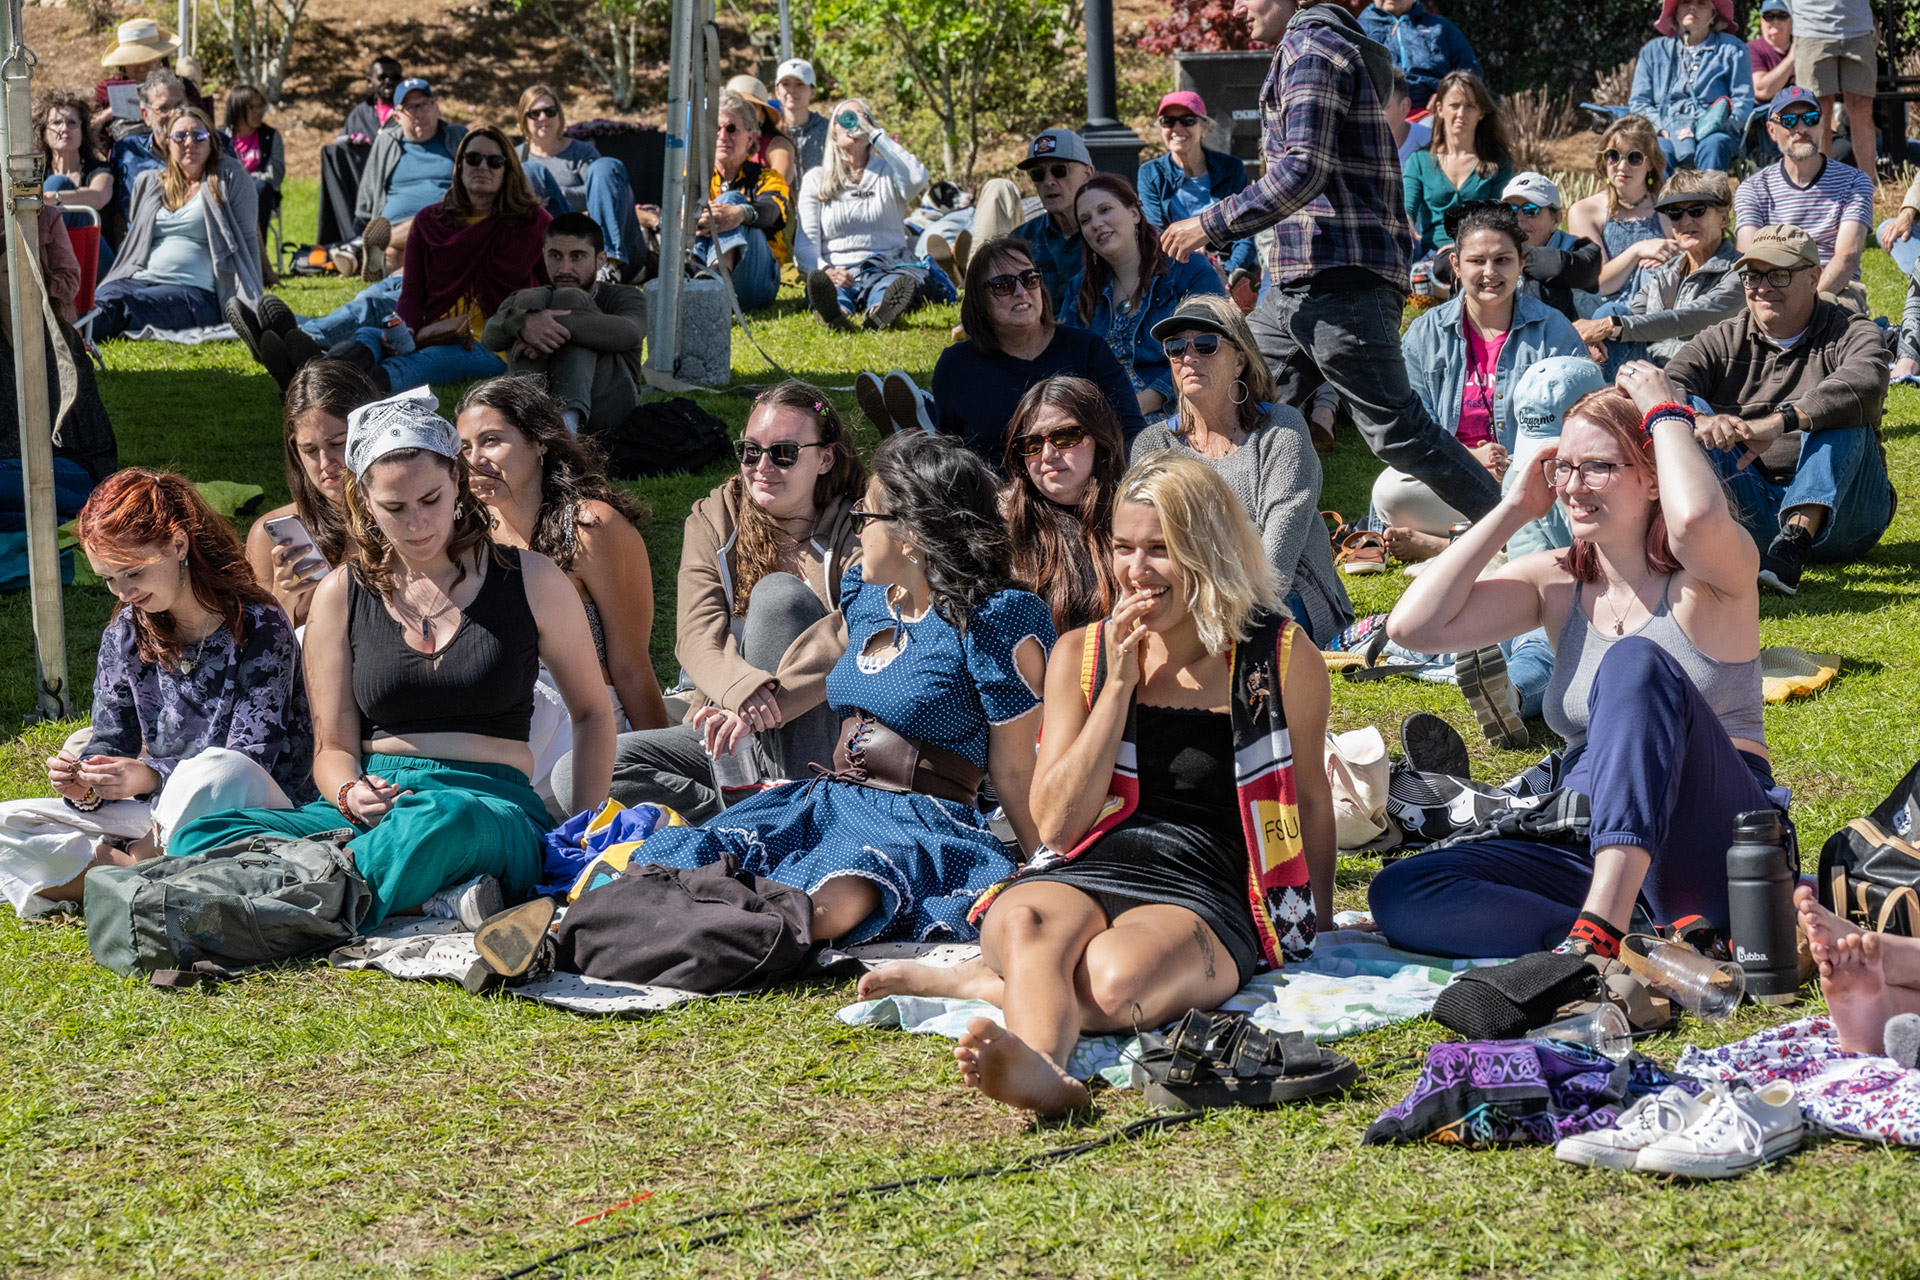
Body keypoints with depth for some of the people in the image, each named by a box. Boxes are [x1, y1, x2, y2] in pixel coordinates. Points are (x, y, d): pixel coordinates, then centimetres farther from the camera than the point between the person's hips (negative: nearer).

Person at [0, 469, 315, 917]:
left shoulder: (259, 627, -13)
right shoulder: (125, 635, 6)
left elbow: (251, 757, -19)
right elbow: (110, 742, 8)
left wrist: (151, 778, -35)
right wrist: (84, 787, -18)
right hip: (165, 817, 5)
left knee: (219, 770, -41)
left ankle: (142, 866, -16)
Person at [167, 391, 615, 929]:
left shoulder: (530, 580, 7)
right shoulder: (340, 595, 11)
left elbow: (592, 712, 18)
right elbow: (333, 747, 11)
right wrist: (350, 795, -13)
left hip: (494, 810, -3)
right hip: (370, 809, 3)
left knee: (444, 821, -44)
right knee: (197, 837, -27)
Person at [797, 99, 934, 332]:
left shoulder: (888, 172, 17)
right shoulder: (815, 179, 18)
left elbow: (917, 179, -11)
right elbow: (805, 244, 6)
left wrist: (875, 134, -3)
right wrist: (825, 270, -18)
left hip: (887, 269, 0)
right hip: (836, 272, 0)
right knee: (820, 284, -37)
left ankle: (880, 311, -71)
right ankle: (835, 312, -72)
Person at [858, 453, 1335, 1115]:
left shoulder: (1282, 658, 5)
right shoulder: (1082, 655, 12)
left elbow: (1309, 796, 18)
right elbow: (1058, 825, 5)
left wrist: (1317, 926, 23)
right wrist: (1120, 684, -2)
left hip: (1206, 894, -2)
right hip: (1086, 873, 2)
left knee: (1117, 977, -40)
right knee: (1026, 924, -38)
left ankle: (980, 982, -21)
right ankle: (1042, 1068, -64)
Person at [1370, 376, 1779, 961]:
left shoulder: (1711, 575, -2)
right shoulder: (1556, 583, 12)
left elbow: (1696, 518, -29)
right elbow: (1414, 625, 0)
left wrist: (1665, 412, -10)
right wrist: (1514, 509, 4)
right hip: (1590, 847, 5)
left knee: (1637, 663, -32)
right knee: (1398, 896, -18)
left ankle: (1598, 932, -44)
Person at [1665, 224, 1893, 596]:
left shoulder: (1850, 334, 0)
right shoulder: (1723, 341, 10)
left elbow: (1864, 384, -25)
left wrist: (1779, 421, -41)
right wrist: (1701, 421, -33)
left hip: (1836, 510, -2)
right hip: (1751, 507, 2)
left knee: (1840, 414, -27)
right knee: (1691, 410, -15)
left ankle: (1793, 547, -45)